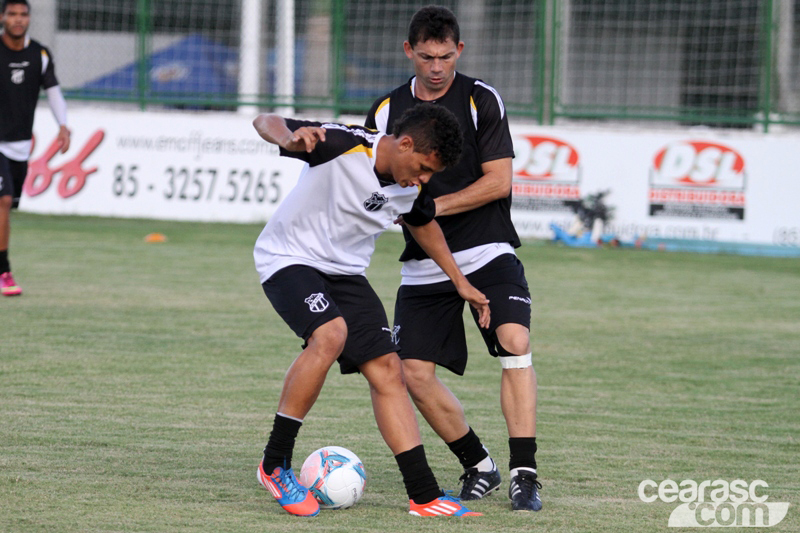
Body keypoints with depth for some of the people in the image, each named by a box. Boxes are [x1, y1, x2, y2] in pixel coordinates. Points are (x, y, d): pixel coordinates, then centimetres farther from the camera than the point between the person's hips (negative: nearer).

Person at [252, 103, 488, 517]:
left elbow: (423, 224, 18)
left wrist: (461, 283, 20)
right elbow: (265, 122, -28)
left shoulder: (413, 187, -5)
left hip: (345, 272, 7)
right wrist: (291, 137, -51)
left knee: (386, 370, -1)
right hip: (290, 258, -7)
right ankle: (275, 466, -20)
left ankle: (424, 497, 2)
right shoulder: (343, 146, -26)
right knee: (330, 334, -32)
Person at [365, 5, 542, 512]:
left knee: (515, 343, -24)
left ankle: (525, 474, -20)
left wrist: (433, 207, -14)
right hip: (424, 265, 4)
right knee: (415, 373, -4)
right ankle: (479, 466, 15)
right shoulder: (387, 110, 6)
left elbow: (498, 182, -9)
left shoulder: (481, 100, -4)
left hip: (487, 252, -4)